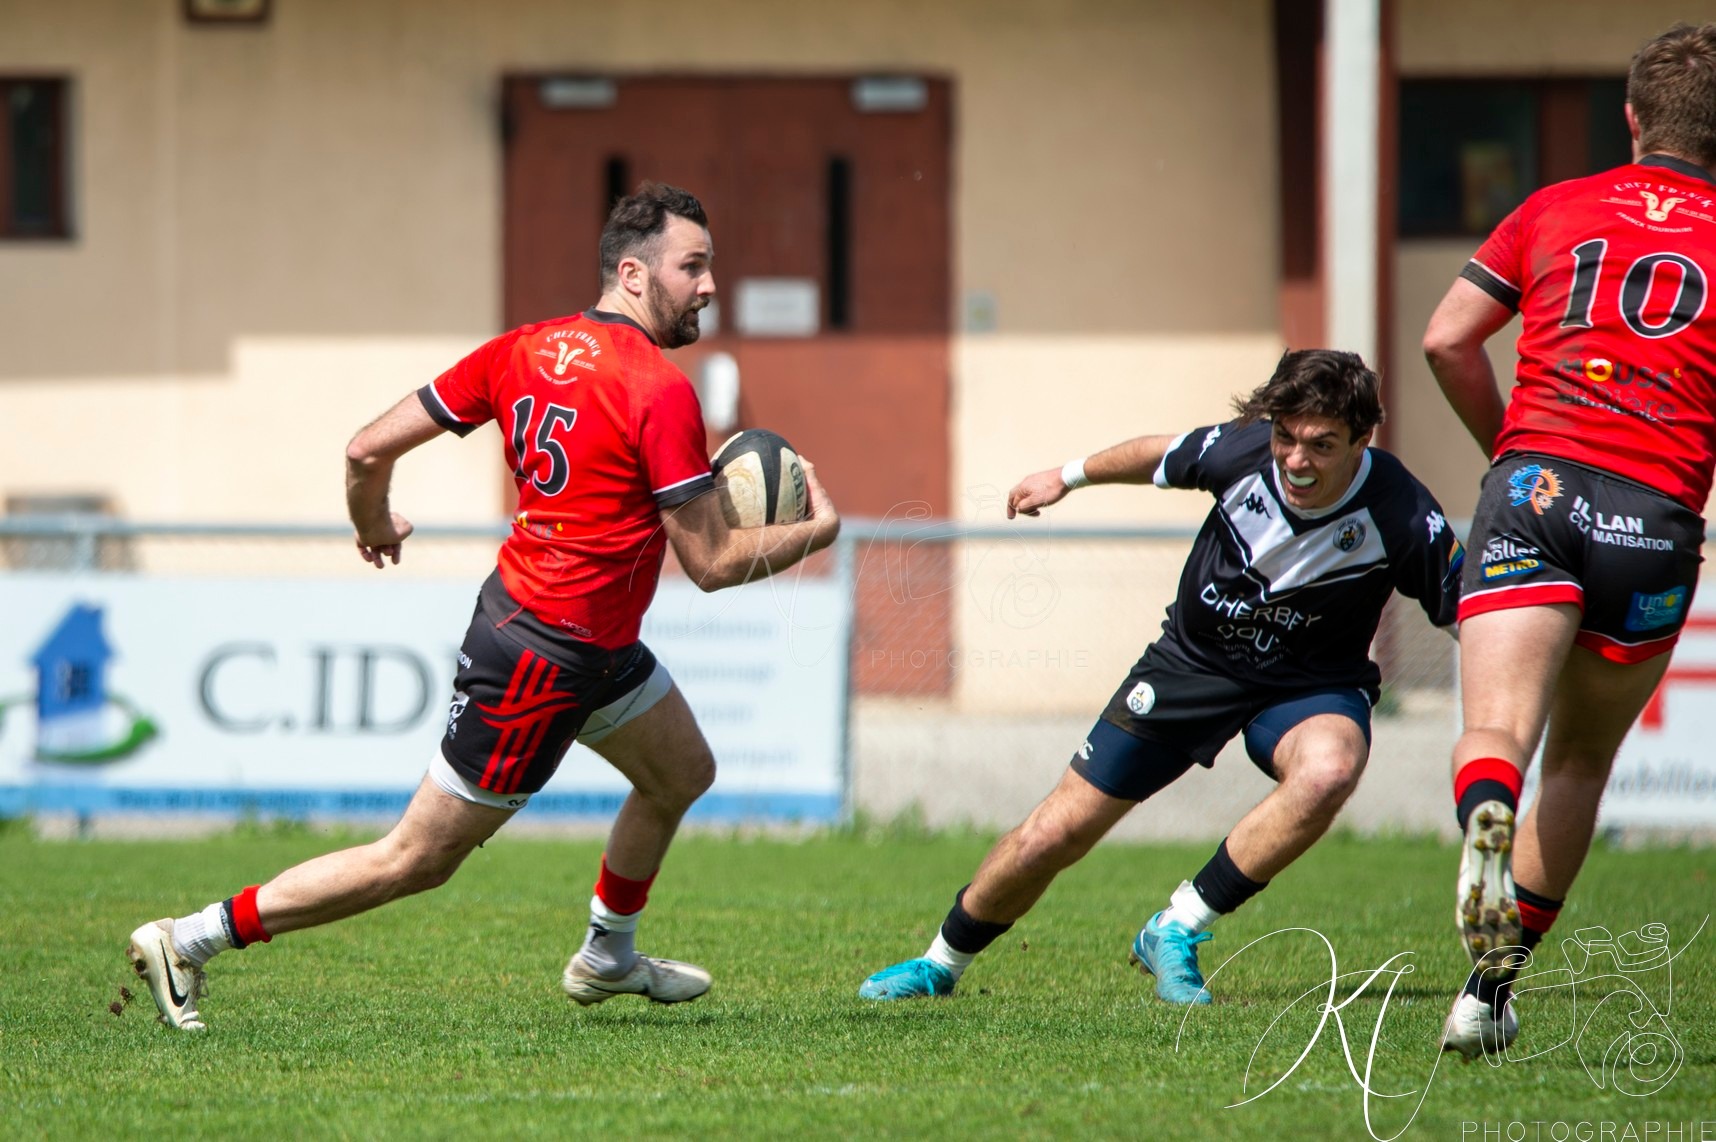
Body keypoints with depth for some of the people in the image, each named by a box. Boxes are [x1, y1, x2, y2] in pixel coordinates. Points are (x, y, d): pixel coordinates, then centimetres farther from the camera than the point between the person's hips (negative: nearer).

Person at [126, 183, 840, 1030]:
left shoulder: (525, 350, 1)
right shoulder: (661, 393, -22)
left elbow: (368, 450, 0)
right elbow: (712, 563, -18)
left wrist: (371, 526, 21)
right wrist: (818, 530, -2)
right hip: (543, 657, -9)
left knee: (682, 772, 27)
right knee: (418, 858, -1)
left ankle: (606, 957, 44)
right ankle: (191, 939, 2)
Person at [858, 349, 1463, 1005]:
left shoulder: (1401, 516, -27)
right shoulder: (1243, 451, -22)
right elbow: (1160, 458, 1)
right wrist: (1070, 477, 17)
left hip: (1310, 686, -2)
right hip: (1194, 659, 2)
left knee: (1328, 770, -38)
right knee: (1053, 837, 3)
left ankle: (1177, 931, -20)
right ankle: (941, 964, 31)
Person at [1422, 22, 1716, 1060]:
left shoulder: (1555, 210, 17)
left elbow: (1447, 340, 14)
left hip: (1537, 480, 0)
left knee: (1498, 728, -15)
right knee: (1582, 762, 16)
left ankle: (1487, 824, -50)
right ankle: (1493, 987, 15)